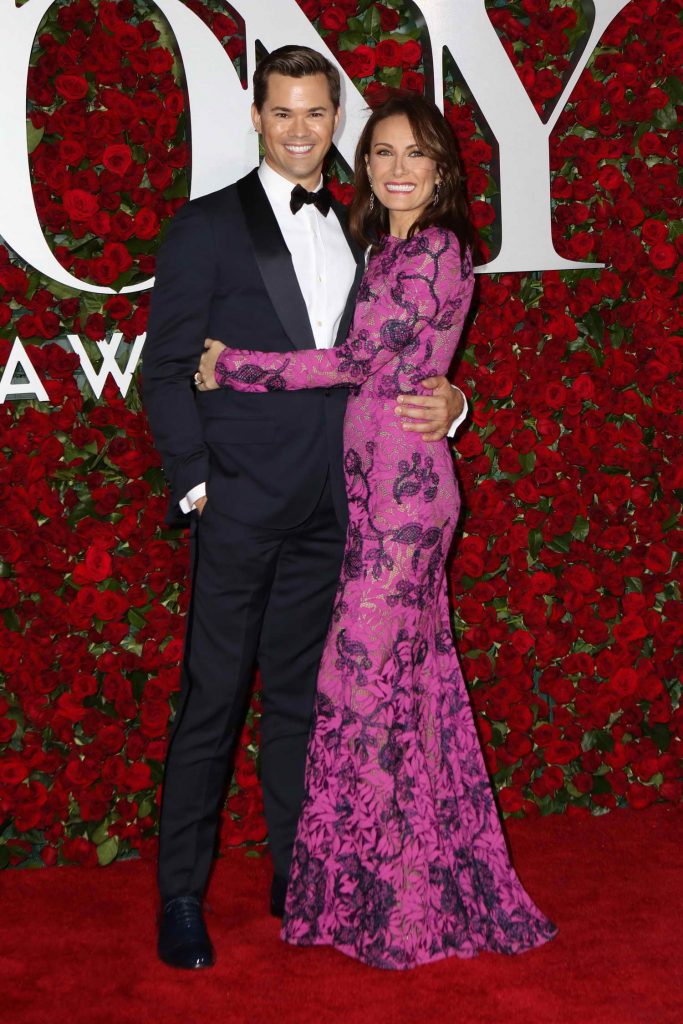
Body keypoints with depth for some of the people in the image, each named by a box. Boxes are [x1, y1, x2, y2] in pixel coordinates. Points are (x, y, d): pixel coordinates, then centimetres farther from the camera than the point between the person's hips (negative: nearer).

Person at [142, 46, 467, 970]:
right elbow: (167, 369, -3)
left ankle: (296, 877, 25)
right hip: (240, 507, -4)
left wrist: (444, 398, -3)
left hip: (326, 512, 5)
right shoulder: (207, 228, -1)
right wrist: (196, 481, -10)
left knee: (301, 698, 13)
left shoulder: (356, 233, 13)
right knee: (211, 702, 1)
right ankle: (181, 895, 13)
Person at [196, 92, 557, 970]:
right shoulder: (390, 250, 17)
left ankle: (383, 899, 10)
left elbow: (359, 361, -17)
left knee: (366, 675, -3)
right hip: (383, 478, 9)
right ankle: (424, 882, 24)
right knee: (414, 671, 12)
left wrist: (231, 368, -12)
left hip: (400, 484, -9)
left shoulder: (433, 249, -11)